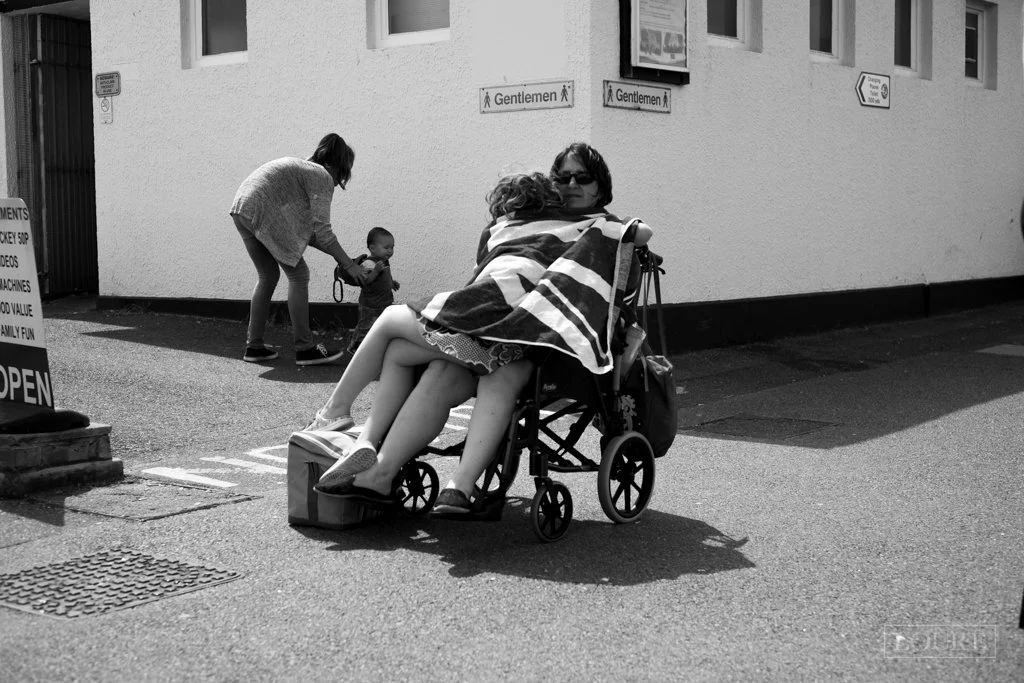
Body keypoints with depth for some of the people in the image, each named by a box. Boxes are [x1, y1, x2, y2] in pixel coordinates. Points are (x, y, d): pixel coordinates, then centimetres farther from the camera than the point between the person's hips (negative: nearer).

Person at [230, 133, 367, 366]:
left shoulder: (303, 167, 26)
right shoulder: (323, 177, -2)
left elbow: (305, 229, 26)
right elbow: (322, 231, -10)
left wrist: (336, 255, 22)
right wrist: (348, 264, -2)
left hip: (241, 210, 9)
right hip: (263, 212, -9)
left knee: (268, 275, 18)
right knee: (298, 275, -1)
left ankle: (254, 346, 19)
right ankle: (304, 348, 0)